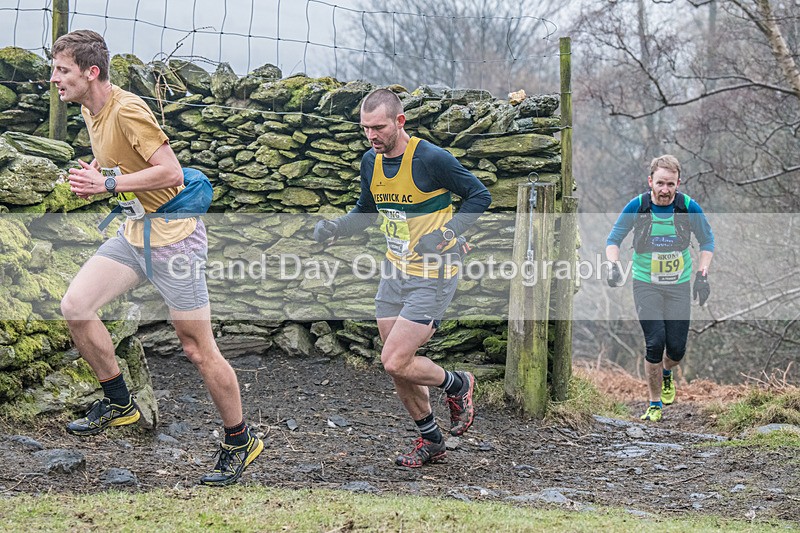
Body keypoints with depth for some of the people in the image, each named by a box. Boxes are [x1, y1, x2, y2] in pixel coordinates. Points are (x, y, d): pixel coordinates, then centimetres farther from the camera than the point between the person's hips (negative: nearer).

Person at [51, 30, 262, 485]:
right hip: (133, 233, 9)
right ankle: (119, 403, 11)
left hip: (173, 236, -9)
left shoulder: (128, 110, -21)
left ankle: (240, 441, 13)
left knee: (198, 347, -3)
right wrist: (92, 174, 5)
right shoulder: (90, 111, 7)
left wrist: (108, 183, -25)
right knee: (75, 305, -6)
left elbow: (171, 171, -26)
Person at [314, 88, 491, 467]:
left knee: (395, 362, -13)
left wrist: (446, 234, -22)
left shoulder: (431, 159, -18)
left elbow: (479, 195, -10)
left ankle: (458, 385, 16)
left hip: (433, 275, -7)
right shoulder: (371, 161, 3)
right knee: (397, 366, 9)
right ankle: (431, 441, 28)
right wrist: (334, 228, -1)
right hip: (394, 272, 7)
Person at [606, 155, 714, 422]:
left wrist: (702, 274, -5)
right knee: (655, 343, -14)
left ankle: (666, 373, 38)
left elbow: (707, 240, 5)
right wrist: (614, 265, -18)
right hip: (646, 284, -1)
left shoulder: (689, 207, -10)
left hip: (679, 285, 1)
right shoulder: (637, 206, -13)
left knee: (677, 348, 0)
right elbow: (613, 239, -1)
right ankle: (655, 404, 4)